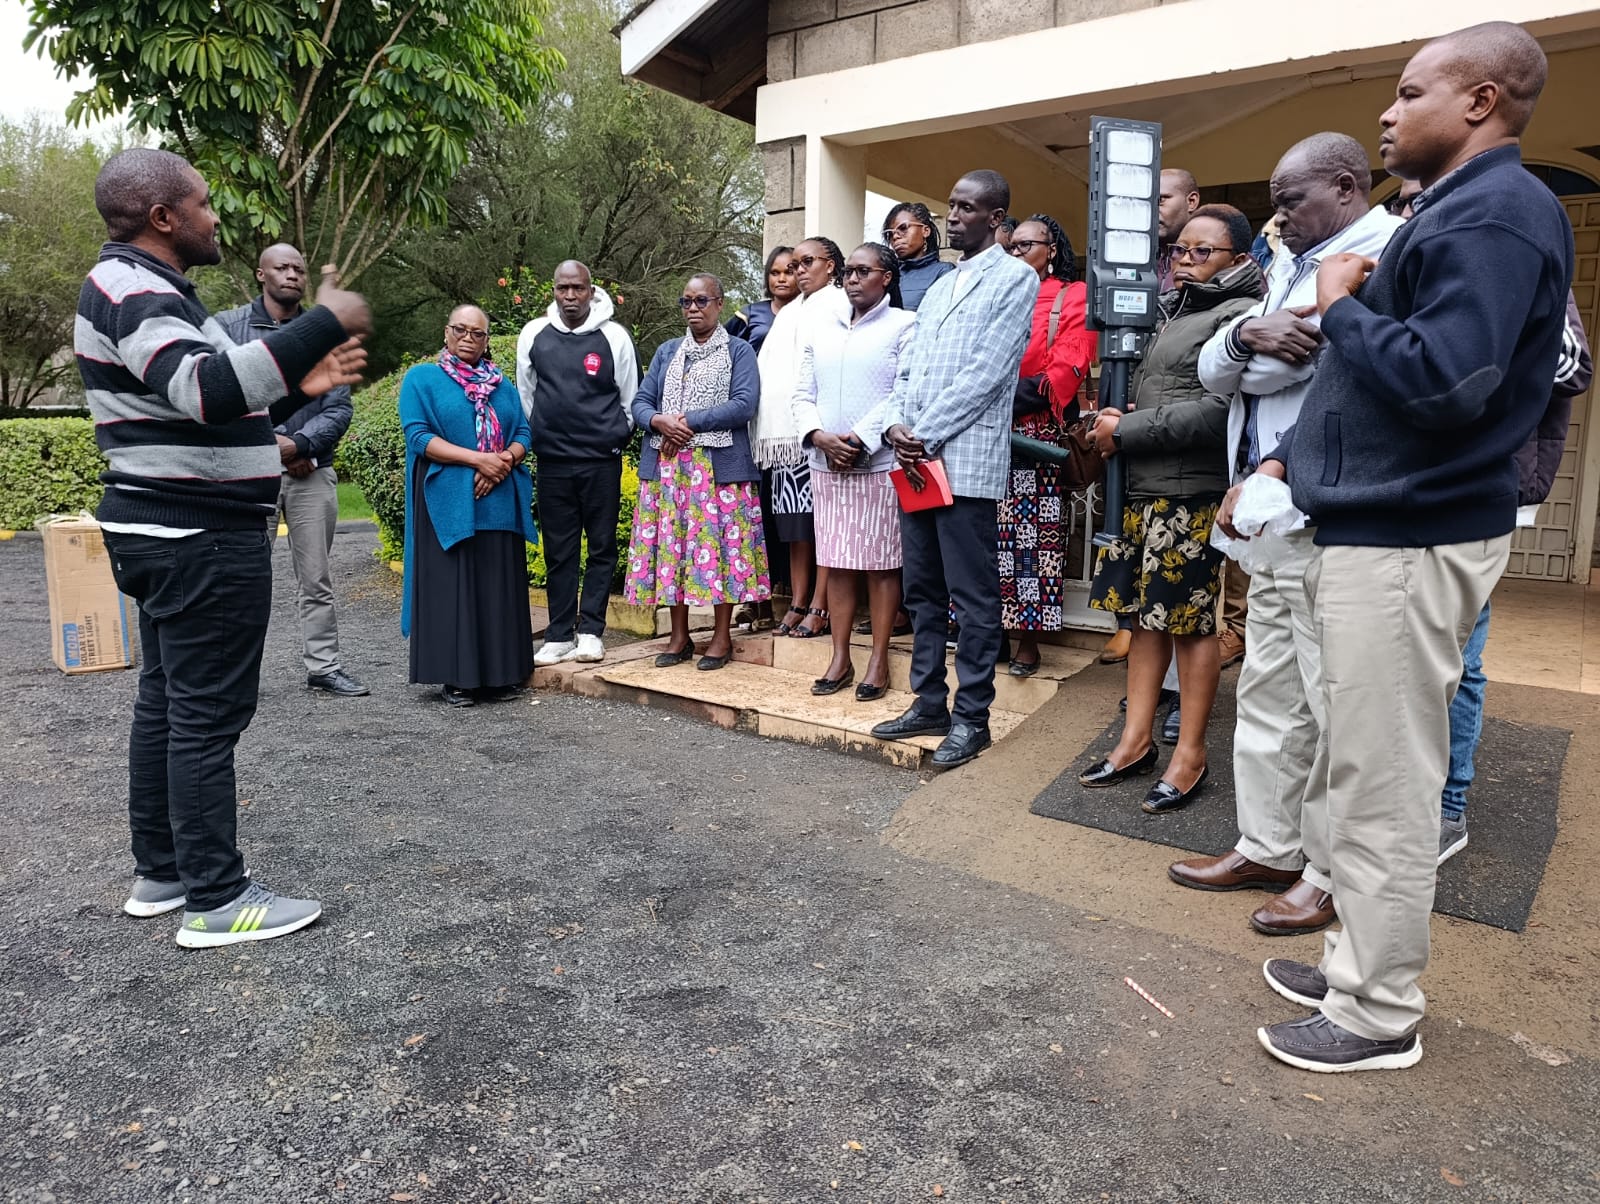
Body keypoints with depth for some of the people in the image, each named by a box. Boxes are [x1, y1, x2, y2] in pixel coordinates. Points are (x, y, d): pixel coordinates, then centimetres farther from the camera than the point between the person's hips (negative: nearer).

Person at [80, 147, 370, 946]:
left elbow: (204, 406, 21)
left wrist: (301, 387, 8)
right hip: (199, 539, -11)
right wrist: (323, 324, -30)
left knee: (165, 701, 14)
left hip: (170, 531, 11)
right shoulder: (131, 290, -15)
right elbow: (210, 388, -34)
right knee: (207, 714, -6)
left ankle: (160, 873, 25)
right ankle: (217, 900, 2)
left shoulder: (145, 290, 19)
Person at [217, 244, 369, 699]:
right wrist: (274, 444, -9)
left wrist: (298, 444, -11)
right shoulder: (229, 327, 6)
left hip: (312, 471, 2)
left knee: (316, 579, 6)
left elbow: (339, 408, 4)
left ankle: (324, 666, 14)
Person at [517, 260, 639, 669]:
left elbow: (630, 397, 7)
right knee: (559, 550, 6)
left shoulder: (613, 336, -1)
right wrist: (536, 438, 16)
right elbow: (525, 395, 16)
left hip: (602, 461, -2)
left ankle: (590, 631, 10)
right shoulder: (534, 334, 5)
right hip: (551, 461, 2)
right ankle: (559, 635, 12)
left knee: (602, 546, 2)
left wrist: (614, 439, 9)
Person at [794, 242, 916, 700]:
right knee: (836, 561, 7)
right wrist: (819, 436, -6)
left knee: (881, 563, 0)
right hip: (827, 463, 5)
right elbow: (804, 393, 12)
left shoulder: (904, 326, 1)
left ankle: (878, 661, 7)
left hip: (881, 462, -5)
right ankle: (840, 658, 14)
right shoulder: (823, 329, 17)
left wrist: (860, 438, -15)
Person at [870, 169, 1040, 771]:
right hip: (915, 459, 8)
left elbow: (986, 372, -11)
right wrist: (896, 426, -2)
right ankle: (928, 703, 23)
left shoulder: (1015, 277, 0)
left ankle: (971, 717, 8)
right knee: (922, 592, 12)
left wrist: (926, 435, -13)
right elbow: (907, 370, 17)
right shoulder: (939, 286, 23)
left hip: (966, 459, -8)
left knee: (973, 600, -1)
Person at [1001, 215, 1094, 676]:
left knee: (1032, 531, -3)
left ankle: (1028, 637, 4)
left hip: (1038, 433, -4)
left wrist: (1012, 400, -16)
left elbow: (1067, 370, -8)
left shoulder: (1073, 298, 5)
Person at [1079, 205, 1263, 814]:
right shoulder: (1175, 313, 21)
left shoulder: (1238, 314, -6)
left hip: (1192, 493, -8)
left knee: (1191, 621, -2)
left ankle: (1190, 753, 10)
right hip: (1145, 489, 9)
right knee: (1146, 614, 10)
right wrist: (1116, 419, 7)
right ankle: (1135, 741, 19)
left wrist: (1124, 433, -13)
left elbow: (1215, 411, -18)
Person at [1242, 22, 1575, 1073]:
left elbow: (1444, 381, -26)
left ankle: (1380, 1016, 14)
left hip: (1407, 544, -11)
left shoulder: (1497, 214, -13)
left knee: (1383, 788, -1)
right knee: (1359, 774, 17)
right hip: (1372, 529, 11)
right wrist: (1288, 459, 16)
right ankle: (1362, 965, 31)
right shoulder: (1452, 211, 19)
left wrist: (1343, 306, -12)